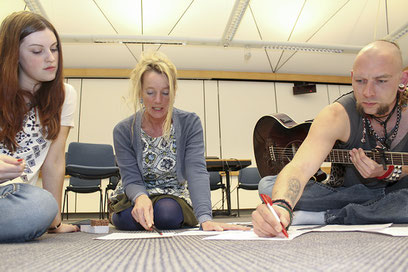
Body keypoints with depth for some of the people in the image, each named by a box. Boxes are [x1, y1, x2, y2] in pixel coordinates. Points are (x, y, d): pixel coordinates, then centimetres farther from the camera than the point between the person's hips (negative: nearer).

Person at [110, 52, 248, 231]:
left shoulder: (190, 123, -14)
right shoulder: (123, 131, -12)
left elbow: (197, 171, -26)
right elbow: (131, 180, -15)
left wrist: (205, 218, -42)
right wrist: (141, 197, -41)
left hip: (175, 196, 0)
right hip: (134, 197, 1)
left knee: (168, 214, -32)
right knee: (128, 218, -30)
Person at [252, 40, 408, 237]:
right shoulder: (338, 116, -22)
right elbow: (300, 166, -37)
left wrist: (390, 173, -24)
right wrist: (280, 206, -57)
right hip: (346, 192, -1)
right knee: (267, 185, -21)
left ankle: (321, 217, -23)